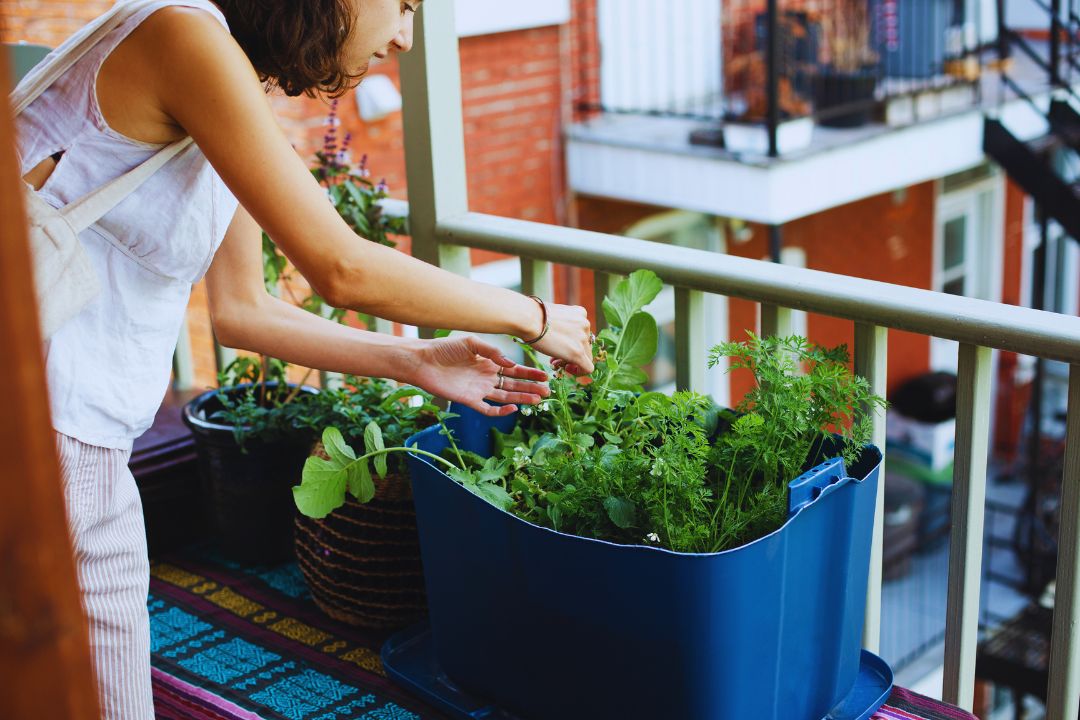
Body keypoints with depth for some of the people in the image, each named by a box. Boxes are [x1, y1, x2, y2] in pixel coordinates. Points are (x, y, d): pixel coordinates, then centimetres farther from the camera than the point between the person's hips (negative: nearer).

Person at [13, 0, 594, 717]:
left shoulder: (243, 87, 10)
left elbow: (241, 308, 14)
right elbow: (342, 269, -22)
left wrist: (413, 363, 9)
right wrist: (534, 318, -10)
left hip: (84, 433, 9)